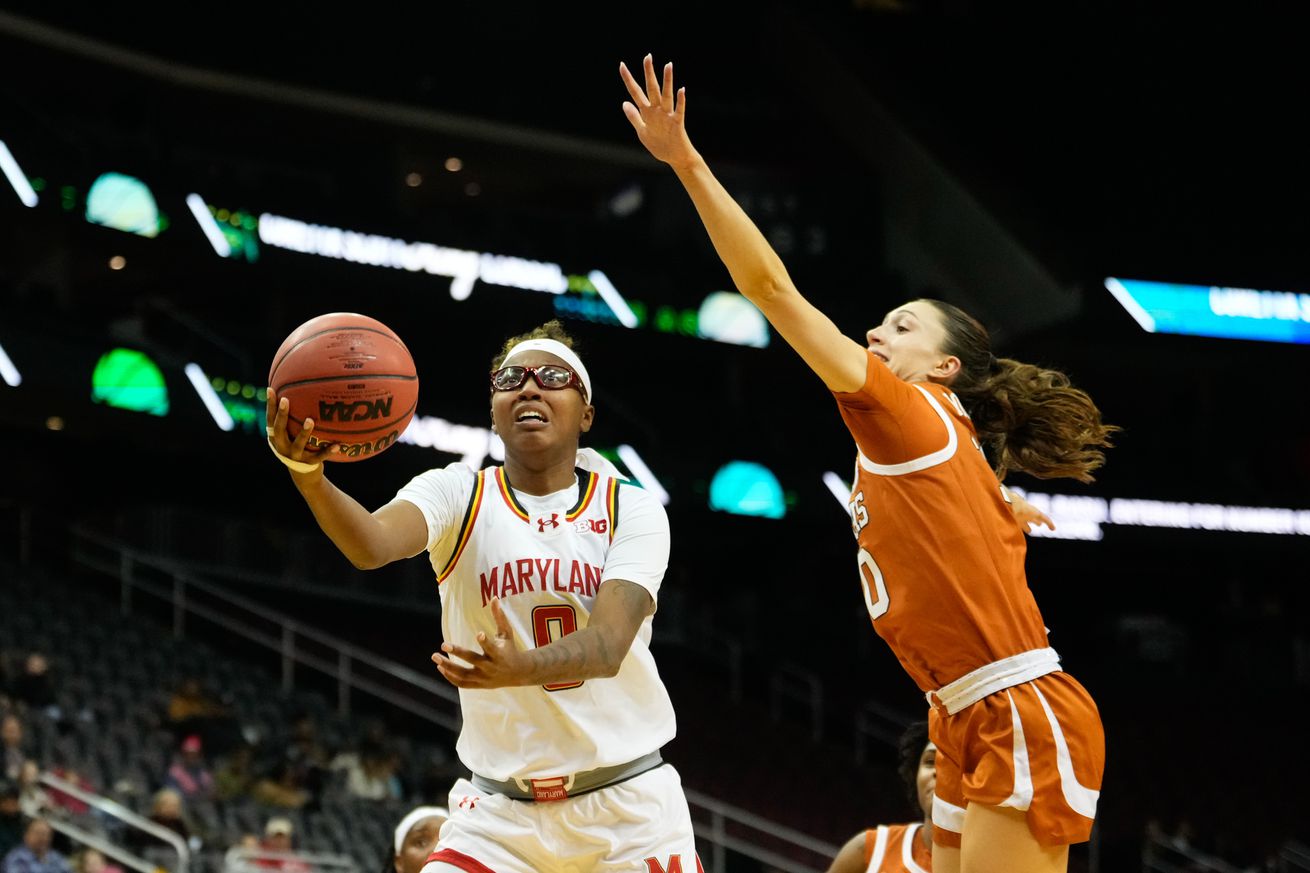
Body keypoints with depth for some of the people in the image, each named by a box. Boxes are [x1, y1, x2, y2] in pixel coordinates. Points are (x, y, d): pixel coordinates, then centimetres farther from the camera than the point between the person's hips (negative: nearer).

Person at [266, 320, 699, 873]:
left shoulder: (631, 511, -4)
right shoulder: (459, 495, -5)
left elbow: (609, 644, -21)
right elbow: (373, 543, -28)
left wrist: (522, 669, -43)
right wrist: (307, 474, -49)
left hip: (627, 806, 0)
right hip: (500, 807, 0)